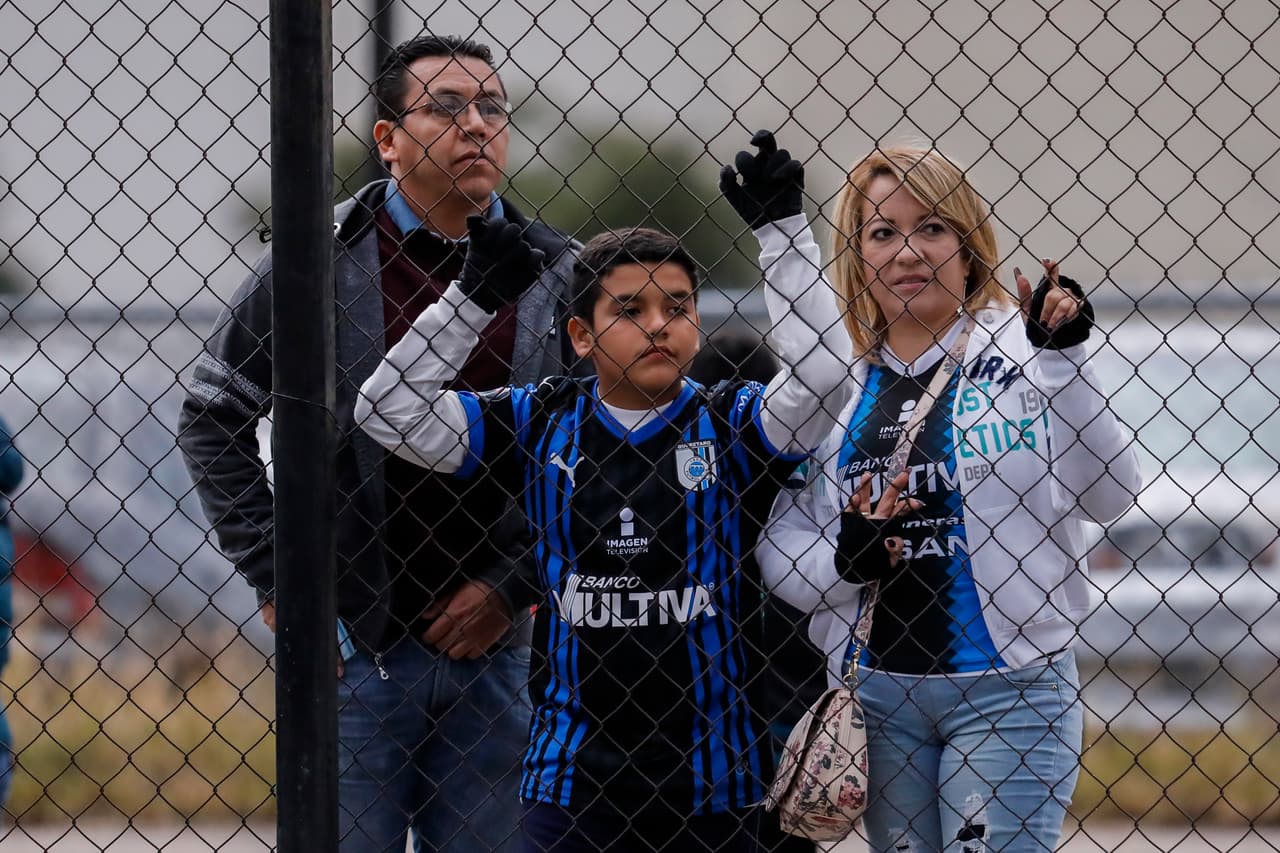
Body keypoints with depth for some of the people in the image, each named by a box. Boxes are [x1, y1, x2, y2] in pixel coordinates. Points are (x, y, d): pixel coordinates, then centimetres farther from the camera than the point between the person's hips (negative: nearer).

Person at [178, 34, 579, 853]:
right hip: (353, 646, -2)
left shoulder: (557, 276, 5)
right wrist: (277, 577, -2)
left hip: (495, 644, 2)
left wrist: (514, 585, -1)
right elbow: (215, 419, 4)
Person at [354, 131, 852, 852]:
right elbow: (390, 411, 1)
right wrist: (475, 296, -5)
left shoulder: (733, 425, 0)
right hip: (573, 775, 1)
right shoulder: (539, 426, 4)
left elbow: (822, 377, -16)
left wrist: (782, 229, -15)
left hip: (712, 772, -1)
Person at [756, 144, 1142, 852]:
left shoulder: (1017, 349, -4)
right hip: (878, 695, 4)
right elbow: (779, 549, 9)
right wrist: (845, 561, -11)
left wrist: (1065, 361, -25)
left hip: (1010, 693, -4)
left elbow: (1106, 498, -15)